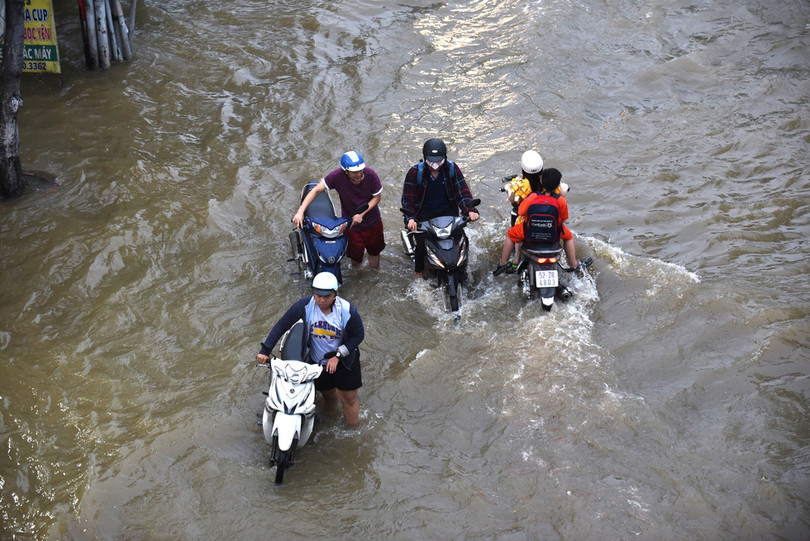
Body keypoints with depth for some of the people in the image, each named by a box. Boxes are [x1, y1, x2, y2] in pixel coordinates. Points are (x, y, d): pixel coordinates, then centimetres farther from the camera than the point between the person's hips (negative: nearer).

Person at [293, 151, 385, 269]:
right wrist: (300, 211, -34)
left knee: (374, 251, 21)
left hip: (372, 223, 1)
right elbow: (316, 190, -23)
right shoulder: (338, 176, -28)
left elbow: (377, 197, -12)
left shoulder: (370, 174, -24)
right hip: (351, 224, -1)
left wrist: (361, 214, -25)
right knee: (356, 258, 11)